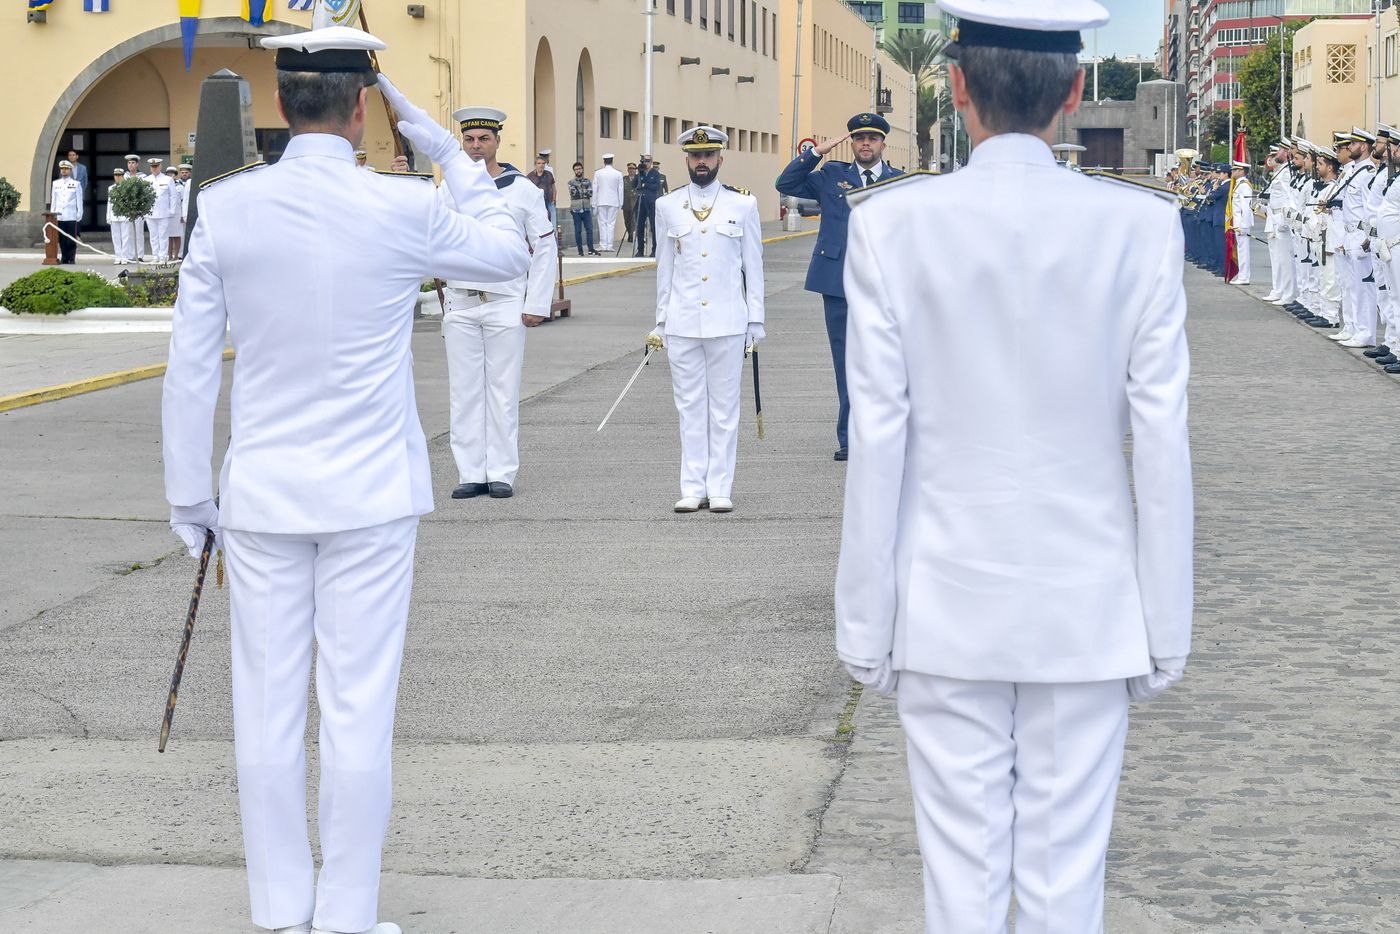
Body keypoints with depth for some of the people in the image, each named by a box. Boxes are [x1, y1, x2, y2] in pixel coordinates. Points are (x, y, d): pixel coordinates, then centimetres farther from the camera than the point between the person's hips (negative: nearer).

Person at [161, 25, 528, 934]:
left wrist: (189, 491, 9)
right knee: (358, 710, 3)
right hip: (370, 495, -2)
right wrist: (449, 153, 13)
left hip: (262, 494, 2)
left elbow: (192, 366, 0)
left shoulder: (226, 209, -4)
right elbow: (508, 253, 10)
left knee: (268, 707, 9)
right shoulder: (402, 208, -10)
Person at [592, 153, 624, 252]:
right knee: (611, 223, 2)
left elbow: (595, 189, 1)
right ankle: (609, 246, 0)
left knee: (602, 223, 4)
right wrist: (620, 204, 11)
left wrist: (594, 204, 7)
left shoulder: (598, 173, -2)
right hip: (613, 202, 0)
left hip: (601, 202, 0)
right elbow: (620, 190, 3)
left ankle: (603, 246, 0)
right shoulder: (618, 174, -3)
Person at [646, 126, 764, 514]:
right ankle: (693, 489, 9)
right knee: (690, 408, 5)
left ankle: (720, 489, 7)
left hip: (727, 322, -1)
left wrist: (756, 320, 1)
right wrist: (661, 322, 10)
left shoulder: (743, 204, 3)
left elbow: (753, 265, 4)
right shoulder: (668, 207, 7)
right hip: (682, 323, 2)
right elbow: (664, 268, 11)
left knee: (724, 408, 2)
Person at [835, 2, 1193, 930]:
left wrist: (868, 623, 2)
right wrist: (1165, 628, 4)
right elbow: (1162, 442, -5)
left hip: (948, 610, 0)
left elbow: (877, 437, -6)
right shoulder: (1140, 226, -6)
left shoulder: (893, 223, -7)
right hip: (1088, 610, 0)